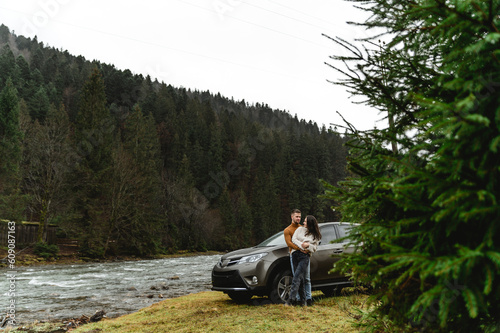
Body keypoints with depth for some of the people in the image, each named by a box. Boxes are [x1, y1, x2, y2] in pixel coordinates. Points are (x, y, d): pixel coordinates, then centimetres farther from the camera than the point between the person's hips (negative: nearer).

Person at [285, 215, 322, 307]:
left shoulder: (316, 235, 11)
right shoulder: (300, 229, 13)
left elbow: (314, 248, 8)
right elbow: (293, 239, 3)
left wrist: (308, 245, -11)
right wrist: (301, 246, -10)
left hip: (306, 256, -2)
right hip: (296, 254, 2)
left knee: (297, 277, -15)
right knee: (301, 278, 1)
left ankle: (291, 299, -20)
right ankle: (303, 300, 7)